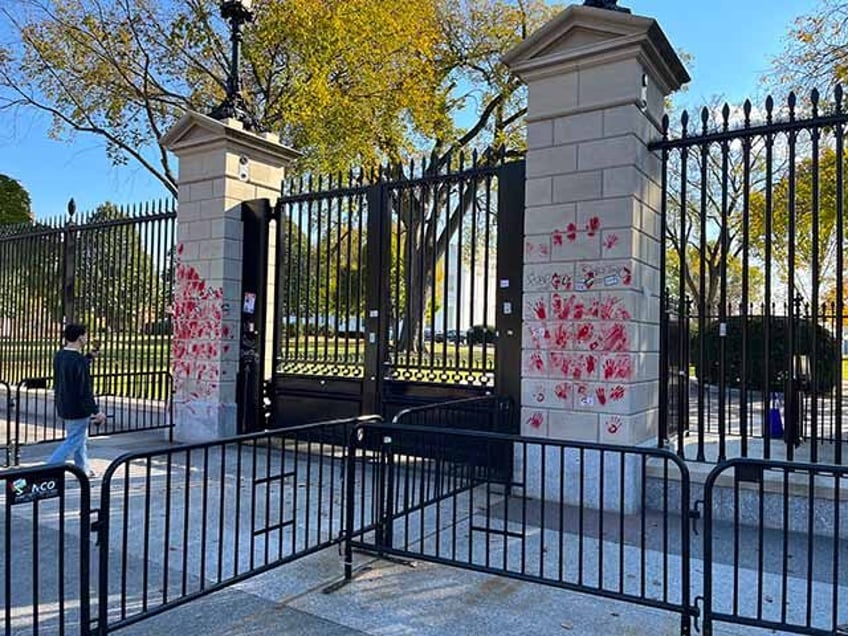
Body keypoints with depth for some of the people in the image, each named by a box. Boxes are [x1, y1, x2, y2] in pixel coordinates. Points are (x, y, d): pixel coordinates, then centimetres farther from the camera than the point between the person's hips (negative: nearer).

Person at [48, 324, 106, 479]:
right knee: (72, 442, 1)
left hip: (63, 406, 9)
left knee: (81, 438, 21)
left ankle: (84, 470, 31)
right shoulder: (79, 362, -24)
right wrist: (96, 412, -17)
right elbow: (85, 391, -24)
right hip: (77, 409, -9)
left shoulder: (59, 356, 3)